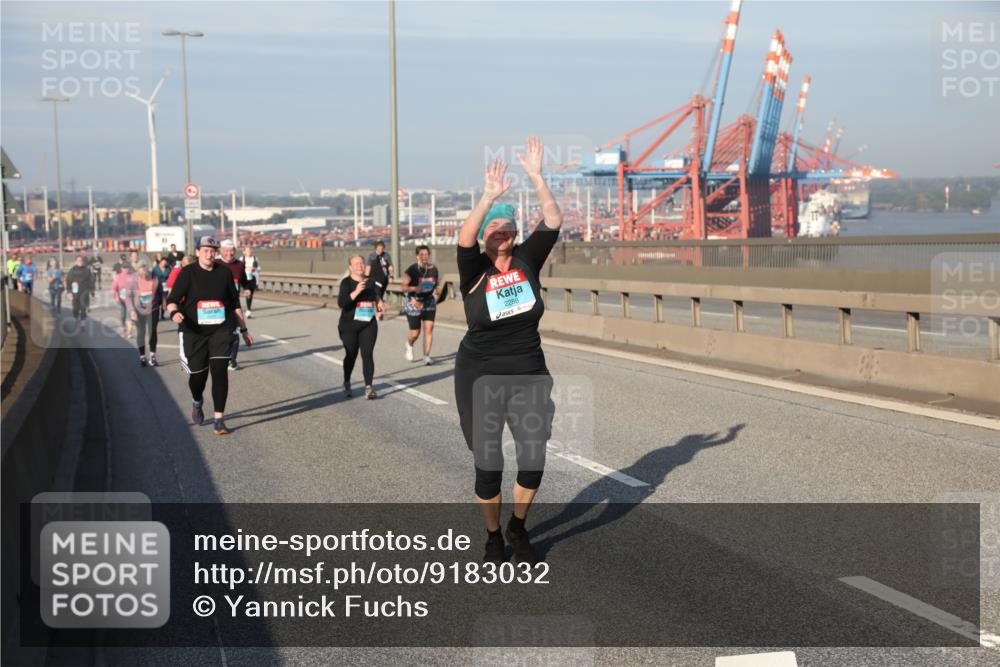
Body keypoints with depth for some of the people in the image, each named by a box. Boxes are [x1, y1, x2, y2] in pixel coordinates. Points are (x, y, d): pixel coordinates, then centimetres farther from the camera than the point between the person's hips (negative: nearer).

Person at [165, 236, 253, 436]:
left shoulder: (224, 273, 5)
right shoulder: (187, 273, -2)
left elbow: (235, 303, 13)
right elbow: (172, 300, -8)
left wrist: (244, 330, 14)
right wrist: (174, 312, -30)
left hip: (222, 330, 1)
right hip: (194, 332, -1)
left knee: (219, 371, -12)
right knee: (197, 374, 5)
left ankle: (219, 419, -6)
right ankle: (197, 403, 41)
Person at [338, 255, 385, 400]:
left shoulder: (370, 281, 6)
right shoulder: (346, 282, -9)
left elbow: (377, 294, 22)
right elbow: (341, 302, -22)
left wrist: (380, 302, 0)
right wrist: (356, 292, -34)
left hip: (369, 325, 2)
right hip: (349, 326, -2)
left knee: (368, 355, -10)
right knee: (351, 355, 10)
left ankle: (369, 389, -15)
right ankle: (347, 384, 36)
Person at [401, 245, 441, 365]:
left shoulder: (433, 269, 2)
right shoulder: (411, 270, -13)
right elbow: (404, 287, -13)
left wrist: (438, 290, -6)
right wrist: (414, 288, -33)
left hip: (429, 302, 3)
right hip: (414, 303, -3)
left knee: (429, 328, -8)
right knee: (415, 333, 2)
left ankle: (426, 356, -1)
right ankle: (409, 346, 37)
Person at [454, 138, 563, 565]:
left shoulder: (526, 261, -1)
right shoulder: (474, 270, -9)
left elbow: (553, 221, -12)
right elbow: (463, 239, -30)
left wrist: (535, 176, -19)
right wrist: (489, 197, -40)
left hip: (529, 374, 3)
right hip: (481, 378, -2)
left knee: (534, 458, -2)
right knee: (488, 464, 2)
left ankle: (519, 527, 26)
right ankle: (493, 537, 26)